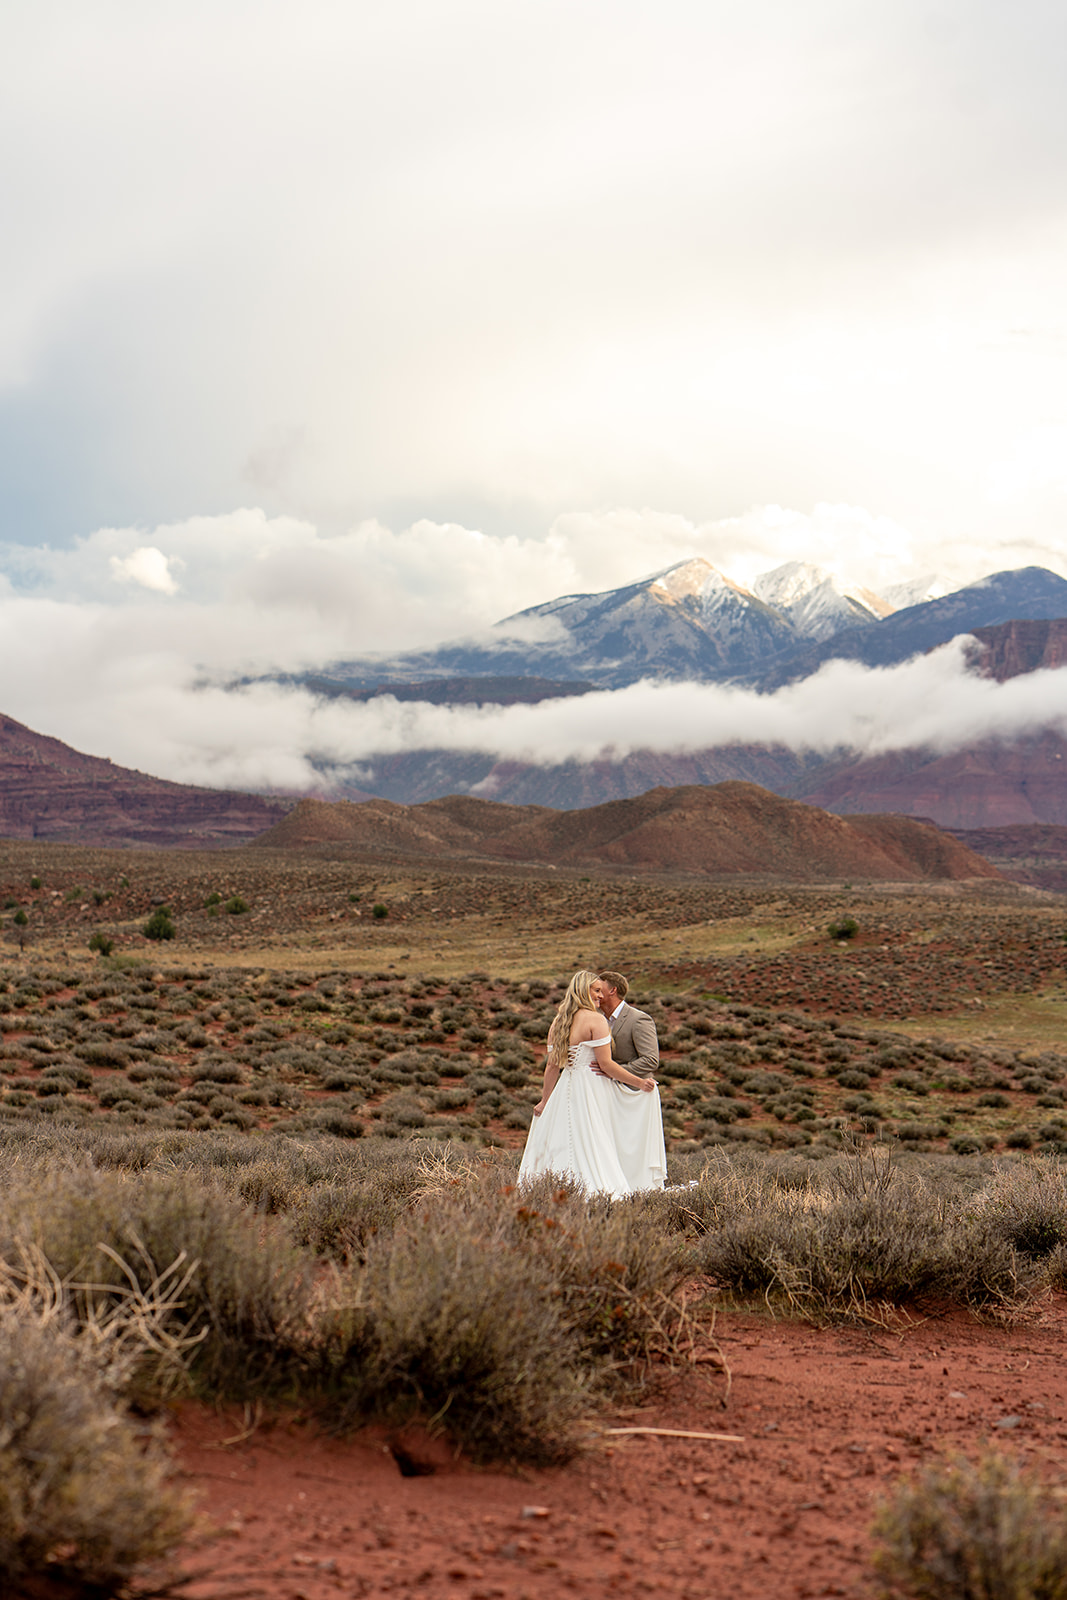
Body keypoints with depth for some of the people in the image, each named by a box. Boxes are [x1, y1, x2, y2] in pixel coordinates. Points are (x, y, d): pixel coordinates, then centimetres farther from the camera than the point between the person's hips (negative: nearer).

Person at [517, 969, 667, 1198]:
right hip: (591, 1089, -7)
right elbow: (606, 1064, -13)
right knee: (595, 1151, -5)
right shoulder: (595, 1019, -10)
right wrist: (640, 1083, -5)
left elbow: (552, 1065, 12)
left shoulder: (557, 1022, 10)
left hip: (566, 1088, 7)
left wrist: (545, 1100, 20)